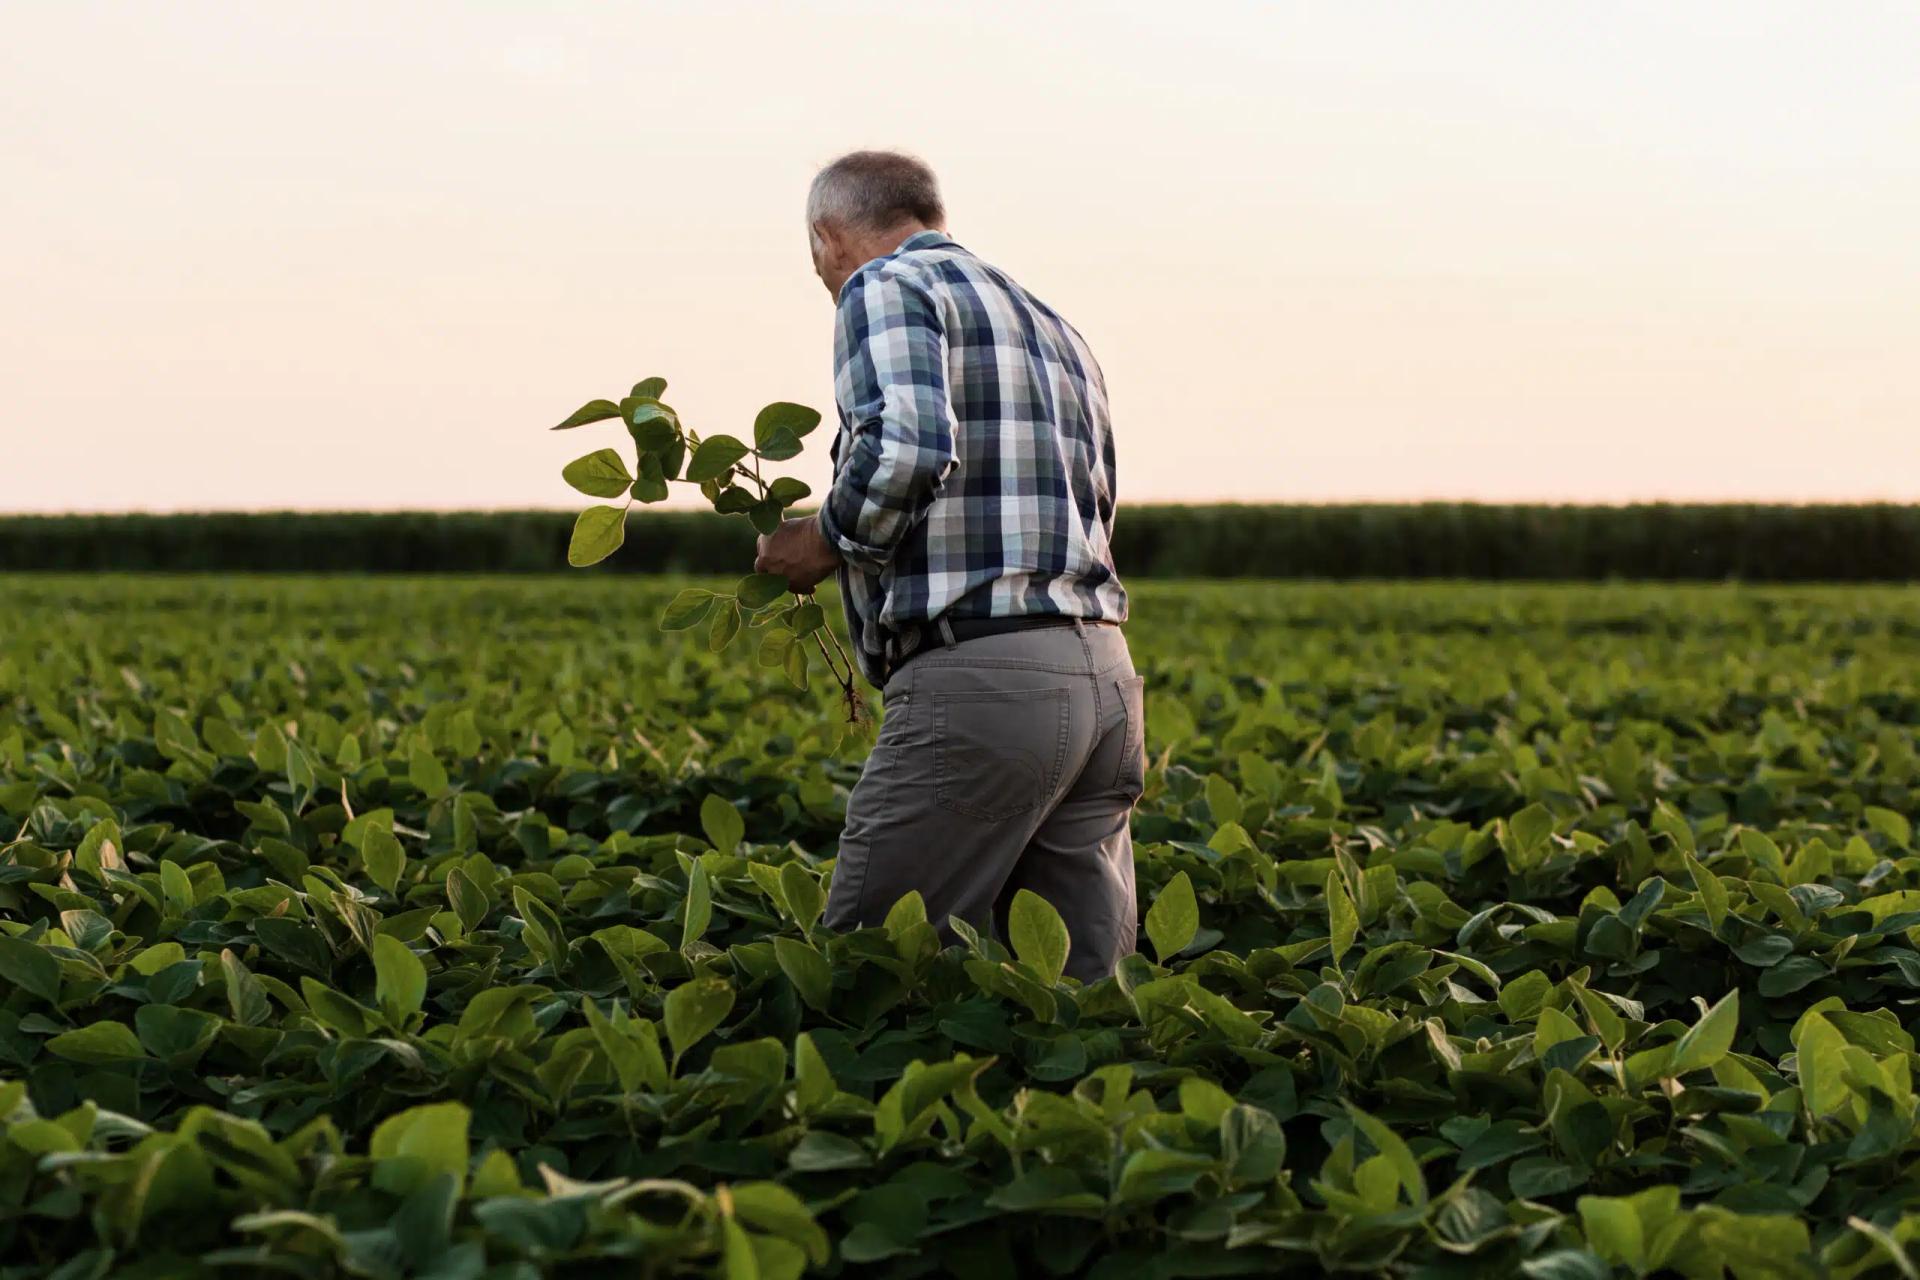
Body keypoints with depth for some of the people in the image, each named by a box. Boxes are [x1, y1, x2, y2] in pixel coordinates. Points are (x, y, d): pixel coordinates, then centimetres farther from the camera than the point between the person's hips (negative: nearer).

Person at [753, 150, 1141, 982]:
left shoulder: (886, 288, 0)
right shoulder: (1052, 325, 27)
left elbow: (907, 449, -19)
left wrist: (823, 542, -2)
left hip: (977, 673, -8)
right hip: (1103, 675, 8)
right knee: (1089, 992, 8)